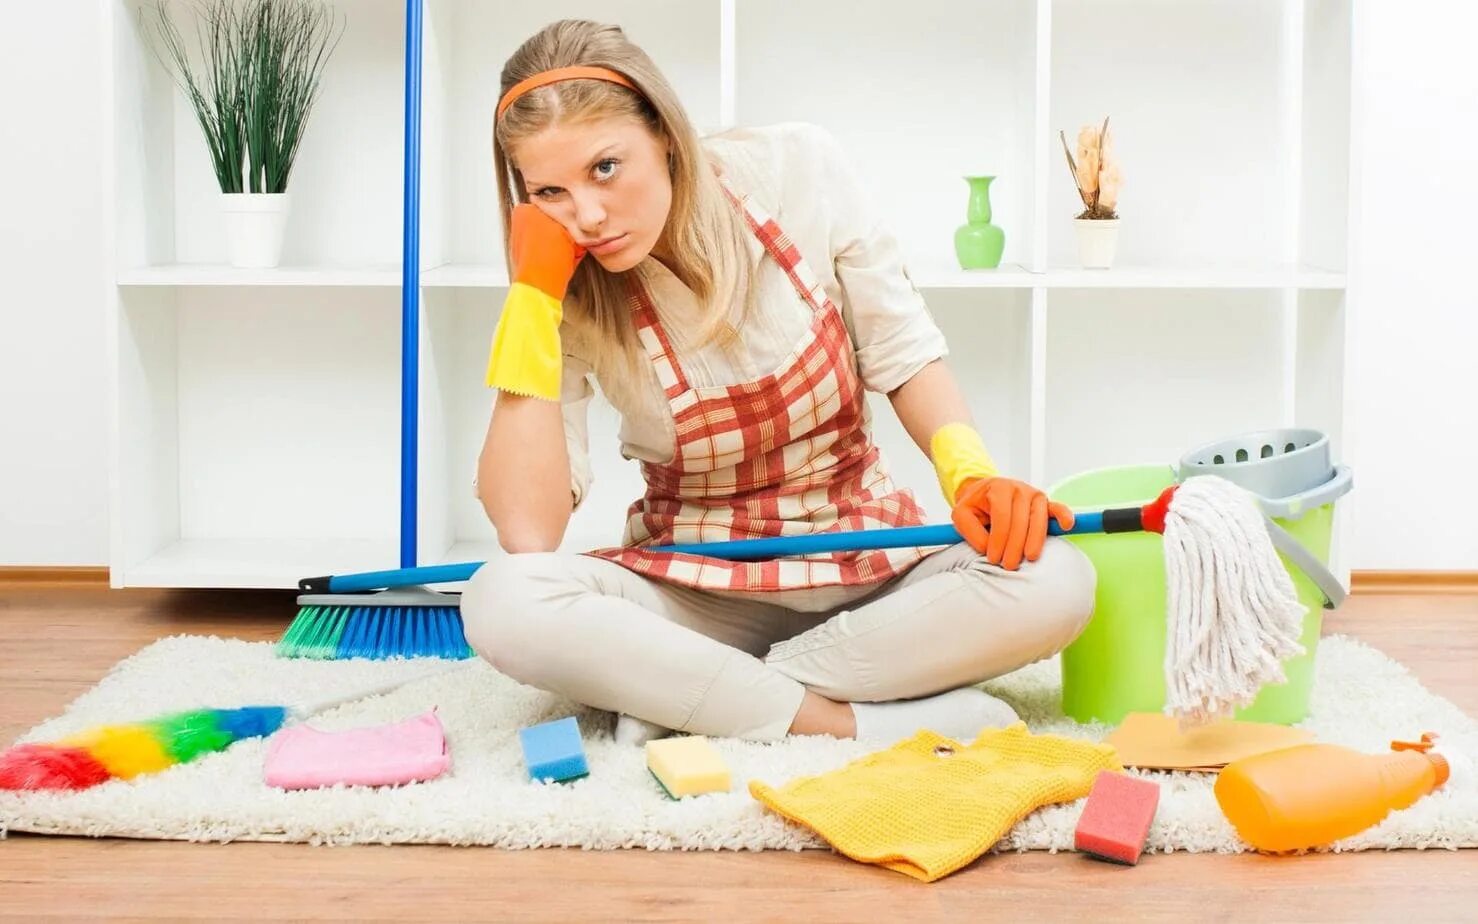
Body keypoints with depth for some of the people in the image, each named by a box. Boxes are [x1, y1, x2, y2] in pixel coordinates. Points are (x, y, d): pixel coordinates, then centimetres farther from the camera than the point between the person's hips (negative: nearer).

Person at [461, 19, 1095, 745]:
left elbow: (903, 355, -1)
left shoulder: (798, 171, -12)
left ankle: (682, 697, -20)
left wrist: (971, 474, -21)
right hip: (692, 591, -1)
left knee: (1053, 582, -29)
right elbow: (528, 537, -21)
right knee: (500, 603, -30)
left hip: (869, 570, 1)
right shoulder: (569, 291, -12)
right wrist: (532, 296, -24)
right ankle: (850, 726, -25)